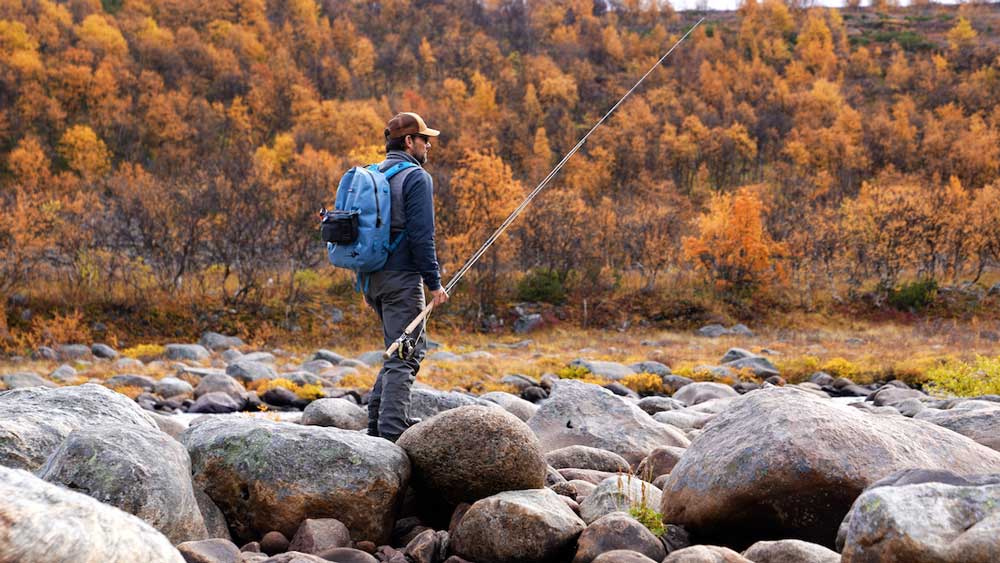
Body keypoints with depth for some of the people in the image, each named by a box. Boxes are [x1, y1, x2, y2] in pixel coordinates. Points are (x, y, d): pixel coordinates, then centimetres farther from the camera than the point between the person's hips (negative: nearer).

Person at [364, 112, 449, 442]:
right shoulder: (416, 178, -9)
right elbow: (421, 236, -16)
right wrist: (434, 283, -12)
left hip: (373, 277, 8)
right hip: (401, 278, -8)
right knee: (406, 354, -6)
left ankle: (378, 420, 18)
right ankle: (392, 432, -10)